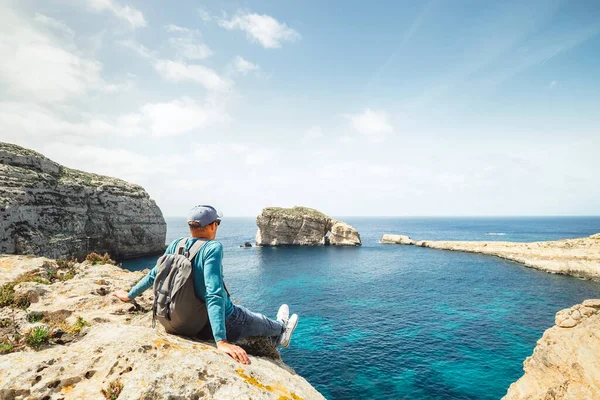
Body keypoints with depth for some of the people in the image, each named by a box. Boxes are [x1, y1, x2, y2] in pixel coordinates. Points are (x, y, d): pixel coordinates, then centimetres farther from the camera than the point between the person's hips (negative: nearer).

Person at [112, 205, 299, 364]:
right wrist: (221, 341, -37)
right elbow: (214, 294, -35)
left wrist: (129, 295, 22)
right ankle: (281, 329, 57)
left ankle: (277, 334, 56)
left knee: (244, 314, 32)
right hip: (226, 323, -6)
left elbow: (154, 274, 4)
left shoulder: (176, 245, -8)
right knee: (263, 322, 24)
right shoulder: (213, 247, -27)